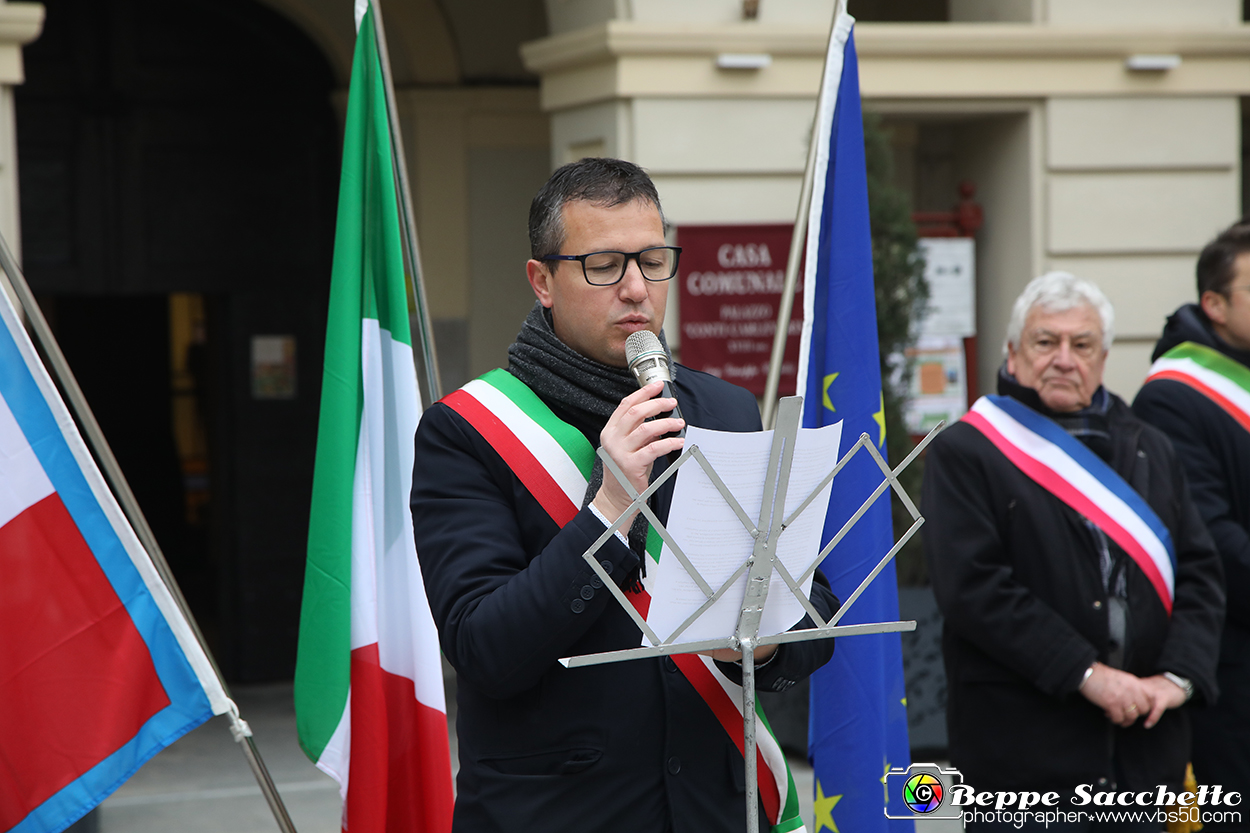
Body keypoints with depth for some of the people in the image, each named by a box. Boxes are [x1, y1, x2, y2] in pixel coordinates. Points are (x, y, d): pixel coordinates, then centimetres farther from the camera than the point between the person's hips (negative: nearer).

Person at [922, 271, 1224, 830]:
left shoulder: (1149, 449, 17)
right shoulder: (965, 453, -1)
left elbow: (1200, 573, 12)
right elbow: (971, 589, -12)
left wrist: (1179, 675, -6)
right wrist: (1086, 674, -16)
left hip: (1143, 741, 5)